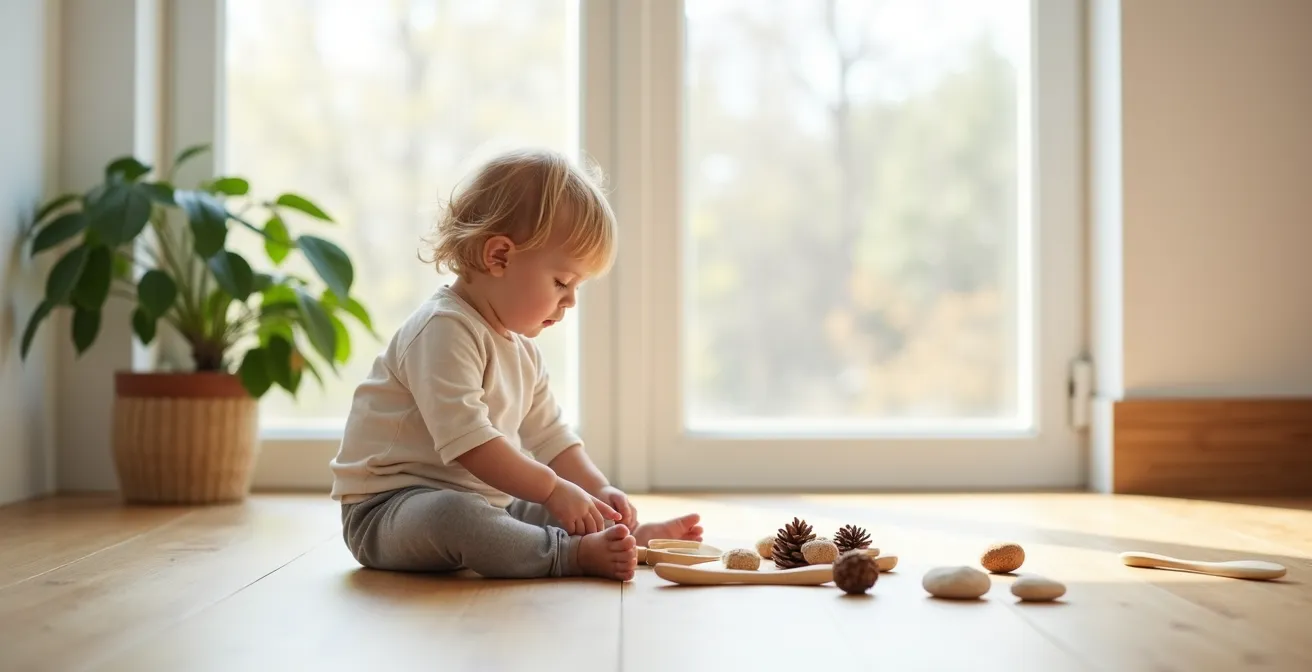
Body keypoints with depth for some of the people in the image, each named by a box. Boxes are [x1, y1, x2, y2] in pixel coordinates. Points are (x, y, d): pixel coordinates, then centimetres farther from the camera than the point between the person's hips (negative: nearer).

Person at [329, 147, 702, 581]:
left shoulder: (521, 348, 13)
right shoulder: (444, 330, -21)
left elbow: (550, 436, 17)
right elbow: (467, 440, -30)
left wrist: (598, 489, 1)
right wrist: (555, 490, -26)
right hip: (388, 509, -10)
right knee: (453, 515, -40)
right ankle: (576, 555, -38)